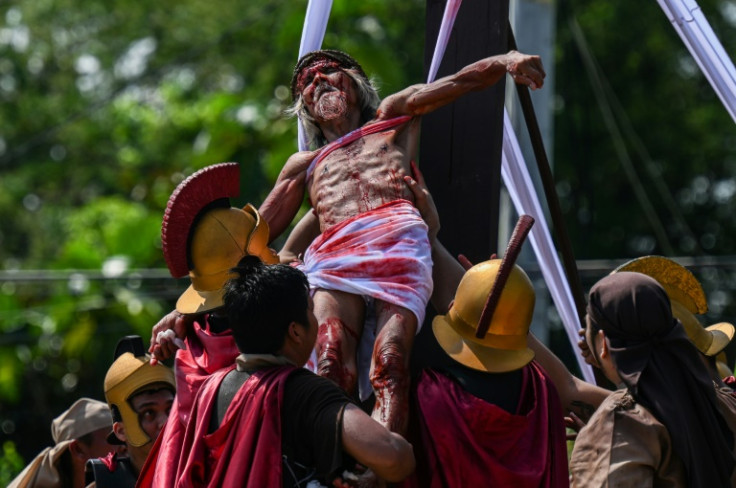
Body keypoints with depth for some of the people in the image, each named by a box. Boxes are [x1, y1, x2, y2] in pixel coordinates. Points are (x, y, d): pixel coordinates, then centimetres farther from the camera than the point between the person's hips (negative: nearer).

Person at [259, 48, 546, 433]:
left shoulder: (391, 119, 34)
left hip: (398, 240, -2)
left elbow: (462, 81, 22)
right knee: (332, 363, -29)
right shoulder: (304, 164, 40)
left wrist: (506, 61, 3)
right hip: (332, 254, 2)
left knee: (390, 360, -29)